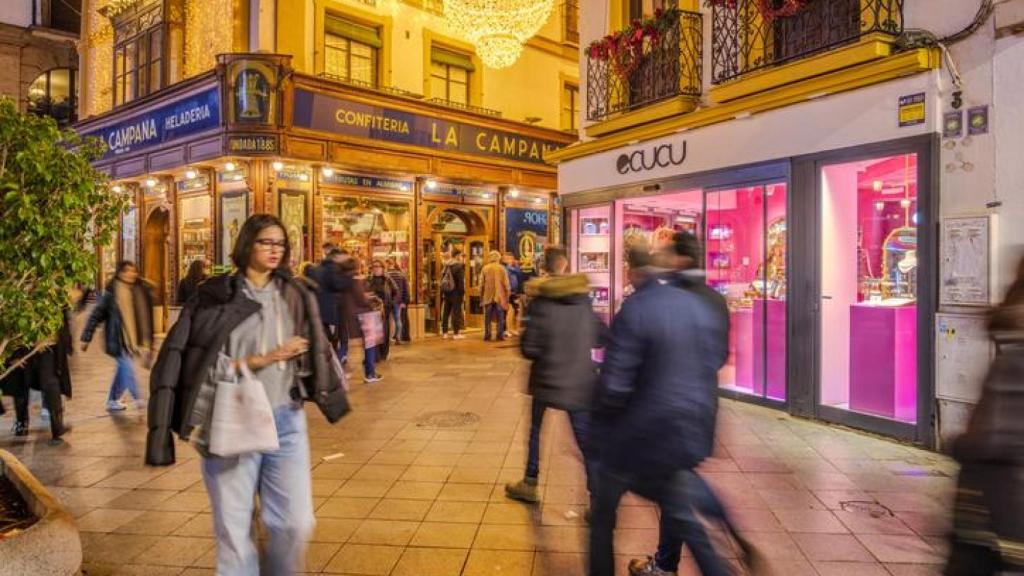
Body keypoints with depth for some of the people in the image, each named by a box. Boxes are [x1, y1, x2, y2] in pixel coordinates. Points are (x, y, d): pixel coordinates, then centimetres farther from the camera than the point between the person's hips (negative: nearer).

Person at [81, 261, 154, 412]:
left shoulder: (140, 291, 5)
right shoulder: (112, 292, -10)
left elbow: (145, 317, 12)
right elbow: (96, 314, -6)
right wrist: (86, 337, -5)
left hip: (131, 338, 6)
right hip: (117, 339, -6)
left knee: (123, 369, 13)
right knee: (128, 369, -8)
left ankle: (112, 401, 26)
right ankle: (138, 400, -3)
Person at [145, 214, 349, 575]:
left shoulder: (295, 296, 8)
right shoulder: (216, 296, -2)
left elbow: (313, 354, 13)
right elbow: (197, 363, -9)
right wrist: (259, 361, -15)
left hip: (286, 421, 3)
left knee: (296, 523, 2)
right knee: (233, 529, 6)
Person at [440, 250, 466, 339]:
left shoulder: (446, 266, 9)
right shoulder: (459, 266, -12)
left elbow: (442, 279, 12)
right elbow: (461, 281, -15)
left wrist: (443, 292, 14)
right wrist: (462, 292, -9)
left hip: (446, 292, 7)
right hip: (456, 292, -7)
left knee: (446, 312, 11)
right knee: (456, 312, -2)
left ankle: (444, 332, 16)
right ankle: (455, 333, -1)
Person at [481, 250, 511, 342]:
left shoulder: (485, 268, 0)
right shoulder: (502, 268, -3)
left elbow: (481, 284, 2)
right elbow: (506, 284, -3)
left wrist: (481, 298, 11)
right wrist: (507, 296, 6)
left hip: (488, 297, 1)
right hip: (500, 297, -1)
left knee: (488, 318, 7)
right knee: (500, 318, 6)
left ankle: (487, 336, 7)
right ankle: (499, 336, 4)